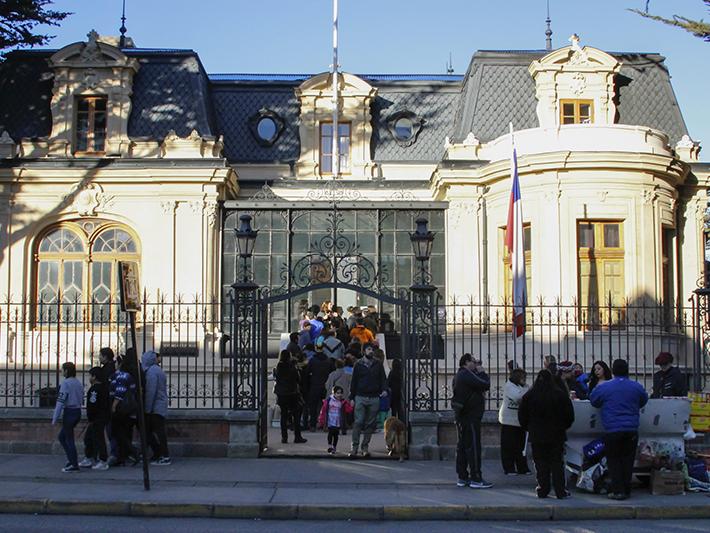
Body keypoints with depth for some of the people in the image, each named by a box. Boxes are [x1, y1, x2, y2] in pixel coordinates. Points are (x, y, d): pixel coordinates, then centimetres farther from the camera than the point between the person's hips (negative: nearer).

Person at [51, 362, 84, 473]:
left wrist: (55, 418, -14)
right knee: (61, 436, 19)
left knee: (69, 439, 0)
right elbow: (81, 400, 14)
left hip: (69, 412, -8)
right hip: (78, 412, 8)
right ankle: (71, 459, 17)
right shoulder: (79, 383, 10)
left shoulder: (66, 383, -14)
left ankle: (74, 465, 3)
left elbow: (60, 401, -16)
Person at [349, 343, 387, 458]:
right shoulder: (358, 365, 6)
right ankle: (354, 446, -6)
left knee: (370, 424, 3)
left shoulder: (378, 365, 10)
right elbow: (354, 382, 8)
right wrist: (352, 397, 4)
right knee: (358, 422, -9)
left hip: (374, 398, 2)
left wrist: (384, 389, -9)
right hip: (361, 397, -2)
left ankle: (365, 447, 10)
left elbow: (383, 378, 11)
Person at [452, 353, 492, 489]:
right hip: (470, 416, -10)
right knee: (473, 446, -8)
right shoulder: (467, 375, -16)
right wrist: (481, 372, -3)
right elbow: (485, 385, -18)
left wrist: (478, 372, 9)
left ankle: (462, 478, 15)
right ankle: (476, 479, -7)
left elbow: (477, 385, 18)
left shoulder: (459, 375, 17)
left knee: (462, 446, 11)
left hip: (461, 416, 10)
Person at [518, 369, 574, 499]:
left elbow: (522, 416, 3)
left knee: (541, 464, 6)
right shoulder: (561, 394, -4)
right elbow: (570, 415, 1)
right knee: (557, 463, 4)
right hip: (557, 435, 0)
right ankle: (560, 491, 1)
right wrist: (563, 427, 17)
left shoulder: (528, 396, -3)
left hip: (537, 435, 0)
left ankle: (543, 490, 6)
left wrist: (528, 428, 17)